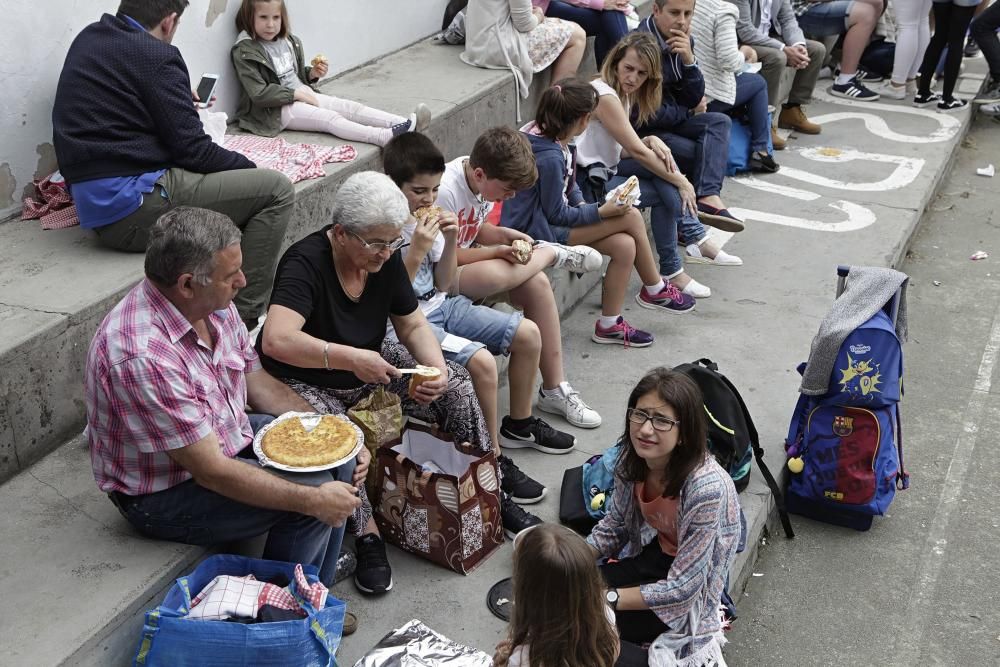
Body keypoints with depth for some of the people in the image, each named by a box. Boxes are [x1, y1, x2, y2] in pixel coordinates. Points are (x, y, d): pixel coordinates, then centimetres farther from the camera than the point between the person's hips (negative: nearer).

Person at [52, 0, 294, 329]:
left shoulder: (87, 39, 14)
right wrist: (249, 167, 3)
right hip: (134, 204, -10)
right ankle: (245, 316, -8)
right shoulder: (156, 56, -12)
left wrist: (182, 99, 42)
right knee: (277, 189, -8)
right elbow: (193, 150, -13)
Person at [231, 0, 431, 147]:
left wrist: (312, 74, -1)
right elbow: (259, 94, -20)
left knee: (349, 107, -12)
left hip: (302, 95, 7)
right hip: (275, 110, -7)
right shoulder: (245, 52, -14)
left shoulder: (289, 42, 9)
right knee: (329, 118, -26)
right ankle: (385, 137, -44)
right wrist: (296, 94, -18)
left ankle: (406, 124, -26)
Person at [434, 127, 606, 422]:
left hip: (466, 262, 9)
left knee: (537, 284, -14)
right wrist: (498, 251, -21)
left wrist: (504, 235, -5)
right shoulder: (445, 192, -27)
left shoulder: (482, 180, 0)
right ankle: (555, 254, -4)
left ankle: (554, 389, -5)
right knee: (493, 274, -38)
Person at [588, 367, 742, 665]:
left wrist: (606, 598, -24)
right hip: (658, 554, 6)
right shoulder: (633, 459, -14)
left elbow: (681, 588, -28)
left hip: (691, 592, -6)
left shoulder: (706, 488, -34)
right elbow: (615, 525, 4)